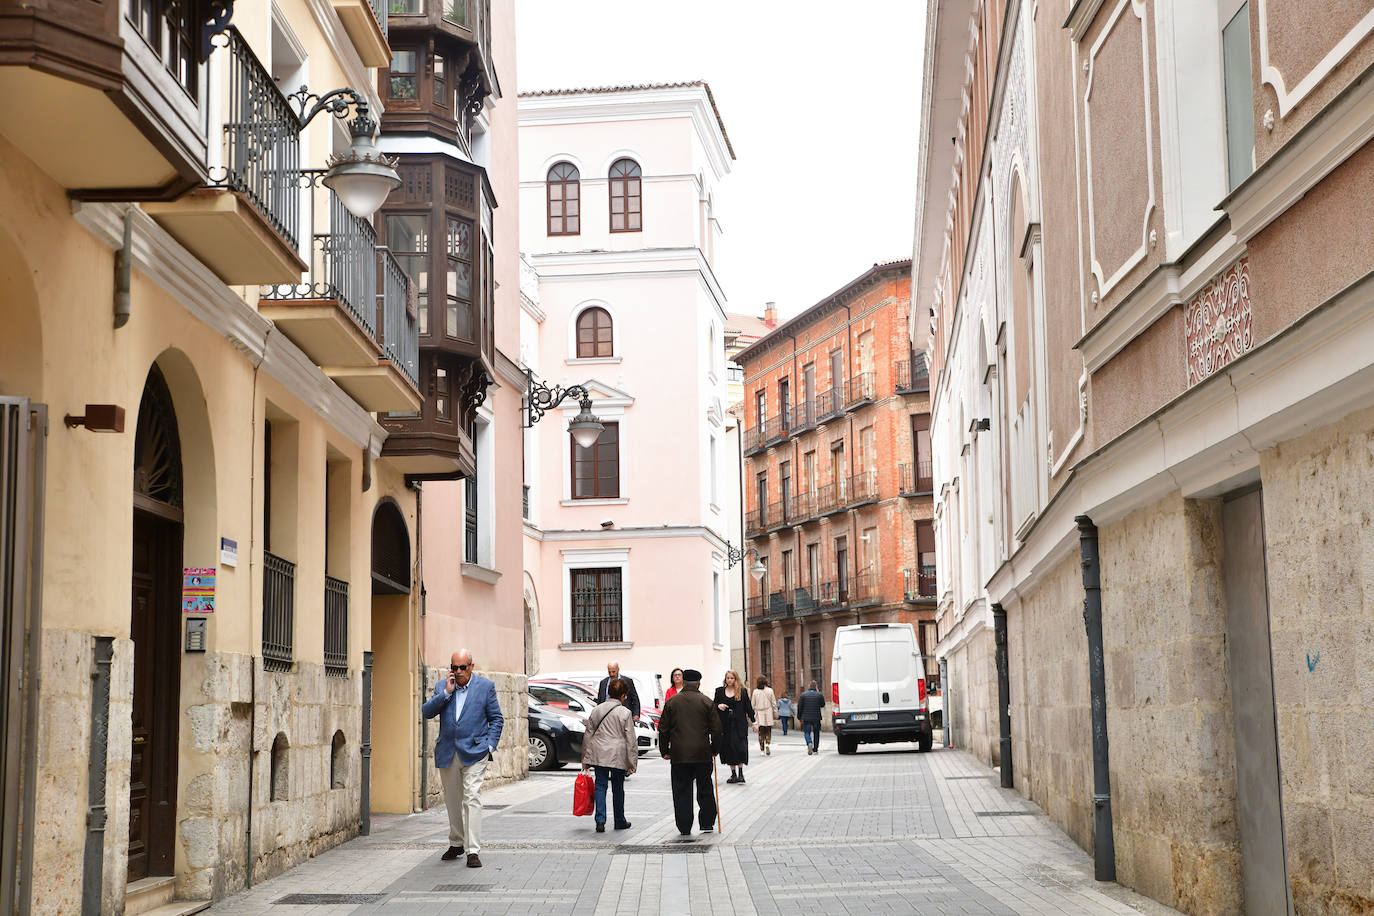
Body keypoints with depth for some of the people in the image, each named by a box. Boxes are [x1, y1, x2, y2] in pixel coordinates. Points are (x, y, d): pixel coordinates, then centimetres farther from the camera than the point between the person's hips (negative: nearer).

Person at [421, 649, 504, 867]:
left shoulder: (485, 686, 1)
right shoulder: (442, 687, 8)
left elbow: (496, 718, 5)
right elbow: (427, 712, -3)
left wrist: (490, 746, -5)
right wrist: (446, 693, -12)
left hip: (474, 753, -4)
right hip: (447, 754, 4)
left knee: (472, 799, -13)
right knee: (452, 801, 13)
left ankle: (473, 851, -15)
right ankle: (456, 843, 30)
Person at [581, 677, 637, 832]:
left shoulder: (597, 710, 6)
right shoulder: (625, 713, -7)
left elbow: (588, 735, 10)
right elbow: (630, 739, -6)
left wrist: (586, 759, 16)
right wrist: (632, 762, 0)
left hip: (599, 755, 3)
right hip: (618, 756, -3)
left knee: (600, 786, 4)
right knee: (618, 788, 10)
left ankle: (600, 821, -8)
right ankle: (620, 821, 23)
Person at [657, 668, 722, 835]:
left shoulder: (671, 702, 4)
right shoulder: (707, 702, 0)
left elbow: (663, 729, 5)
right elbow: (716, 729, 1)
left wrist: (664, 751, 13)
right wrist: (715, 750, 12)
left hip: (679, 755, 0)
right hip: (702, 754, 0)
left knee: (681, 792, 5)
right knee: (705, 790, 12)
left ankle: (684, 827, 2)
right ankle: (707, 823, 15)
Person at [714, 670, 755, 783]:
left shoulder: (742, 691, 4)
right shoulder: (719, 691, 9)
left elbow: (748, 707, 5)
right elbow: (714, 705, 14)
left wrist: (753, 721, 3)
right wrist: (718, 706, -10)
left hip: (739, 724, -3)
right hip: (725, 724, 3)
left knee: (739, 747, -12)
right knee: (728, 748, 4)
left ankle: (740, 773, -5)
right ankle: (733, 774, 12)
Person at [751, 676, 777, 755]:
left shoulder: (755, 692, -1)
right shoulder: (769, 691, -4)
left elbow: (752, 704, 4)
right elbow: (774, 703, 0)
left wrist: (753, 716, 13)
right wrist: (775, 715, 8)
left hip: (759, 716, 1)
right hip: (768, 714, -1)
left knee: (761, 733, 8)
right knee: (768, 732, 7)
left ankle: (762, 749, 6)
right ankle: (768, 744, -17)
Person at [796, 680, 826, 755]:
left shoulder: (803, 694, -3)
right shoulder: (819, 695, -4)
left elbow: (799, 706, -1)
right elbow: (823, 705, 11)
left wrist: (799, 717, 9)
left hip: (806, 718, -1)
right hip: (816, 718, 1)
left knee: (807, 732, 5)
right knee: (816, 733, 14)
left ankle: (809, 743, -24)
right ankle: (815, 749, 17)